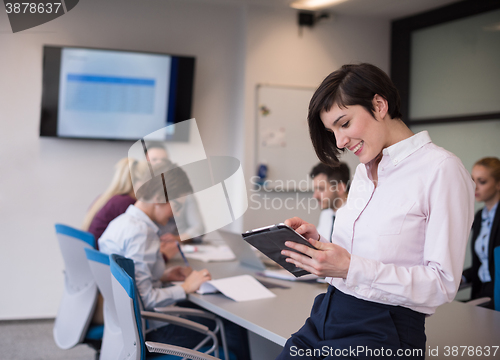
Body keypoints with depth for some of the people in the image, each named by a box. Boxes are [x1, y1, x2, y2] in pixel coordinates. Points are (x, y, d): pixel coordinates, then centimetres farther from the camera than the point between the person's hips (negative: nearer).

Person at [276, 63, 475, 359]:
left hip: (382, 333, -7)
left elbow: (443, 283, -13)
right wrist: (318, 243, 1)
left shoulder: (441, 170, -9)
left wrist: (351, 268, -21)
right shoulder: (364, 170, 16)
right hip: (327, 317, 7)